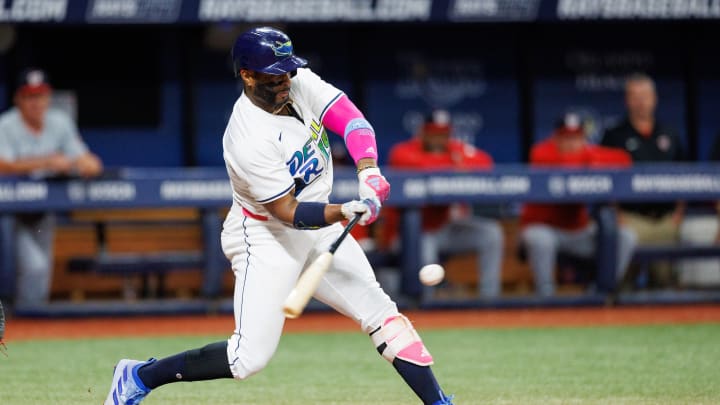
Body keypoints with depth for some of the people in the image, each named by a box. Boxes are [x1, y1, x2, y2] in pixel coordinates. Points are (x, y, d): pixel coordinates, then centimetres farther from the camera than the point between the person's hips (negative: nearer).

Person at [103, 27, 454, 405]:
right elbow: (289, 213, -25)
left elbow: (352, 121, -17)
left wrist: (369, 171, -35)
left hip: (319, 228, 7)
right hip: (265, 237, -7)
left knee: (382, 313, 2)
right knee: (251, 356, -13)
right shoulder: (248, 142, -29)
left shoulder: (299, 83, -9)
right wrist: (343, 212, -41)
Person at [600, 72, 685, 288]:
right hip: (632, 219, -4)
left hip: (666, 219, 4)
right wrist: (616, 217, -8)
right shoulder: (614, 136, 4)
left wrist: (679, 213, 7)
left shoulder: (670, 135, 15)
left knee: (665, 277, 3)